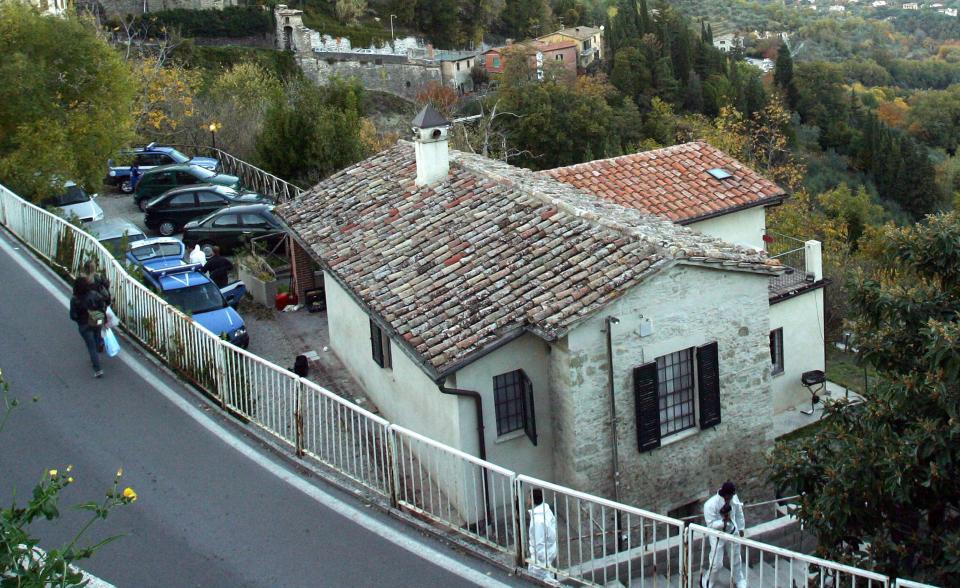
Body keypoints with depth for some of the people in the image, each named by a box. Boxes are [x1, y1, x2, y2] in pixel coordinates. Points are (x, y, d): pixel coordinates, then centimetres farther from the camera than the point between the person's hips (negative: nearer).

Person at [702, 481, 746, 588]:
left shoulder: (734, 498, -14)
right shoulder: (710, 505, -30)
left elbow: (739, 513, 4)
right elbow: (711, 524, -25)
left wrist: (741, 528, 11)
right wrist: (723, 521, -40)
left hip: (732, 533, 5)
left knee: (736, 559, 21)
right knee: (717, 564, -1)